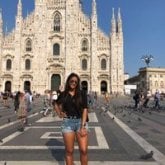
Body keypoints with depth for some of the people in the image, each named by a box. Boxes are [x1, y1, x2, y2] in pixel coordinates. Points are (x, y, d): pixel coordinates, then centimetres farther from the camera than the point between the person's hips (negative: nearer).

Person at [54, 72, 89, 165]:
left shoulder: (82, 93, 0)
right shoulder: (63, 94, 7)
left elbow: (85, 109, -7)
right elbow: (56, 104, 26)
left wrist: (83, 126, -15)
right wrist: (59, 114, 9)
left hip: (81, 122, -1)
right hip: (67, 123, 2)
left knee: (84, 150, -7)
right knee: (69, 151, 6)